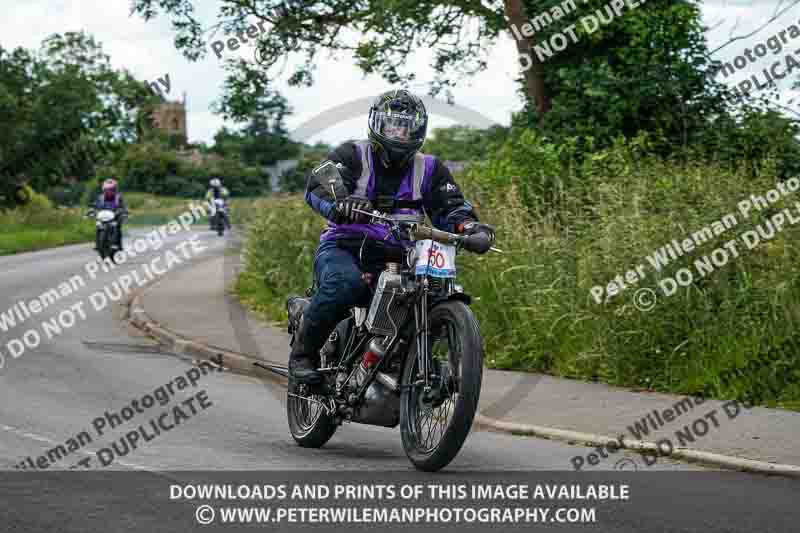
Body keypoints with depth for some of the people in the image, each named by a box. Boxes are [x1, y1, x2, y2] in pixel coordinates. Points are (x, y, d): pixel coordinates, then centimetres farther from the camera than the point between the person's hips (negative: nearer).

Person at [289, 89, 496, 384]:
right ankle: (303, 353, -18)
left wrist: (469, 226, -20)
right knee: (345, 283, -37)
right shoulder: (353, 155, 2)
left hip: (396, 259, 4)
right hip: (344, 249, -4)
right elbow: (317, 185, -14)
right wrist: (340, 204, -38)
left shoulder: (430, 169, 14)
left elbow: (450, 207, 4)